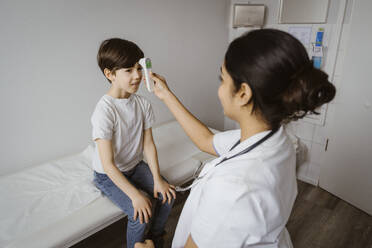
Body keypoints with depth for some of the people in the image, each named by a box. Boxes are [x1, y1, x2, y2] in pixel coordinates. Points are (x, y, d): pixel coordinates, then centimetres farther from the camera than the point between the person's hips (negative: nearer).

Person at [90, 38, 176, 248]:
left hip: (135, 165, 6)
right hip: (109, 175, -5)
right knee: (140, 214, -20)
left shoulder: (142, 104, -8)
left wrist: (157, 179, -11)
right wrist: (135, 195, -27)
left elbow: (148, 143, -4)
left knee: (168, 194, -6)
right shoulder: (104, 111, -27)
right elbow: (108, 164, -26)